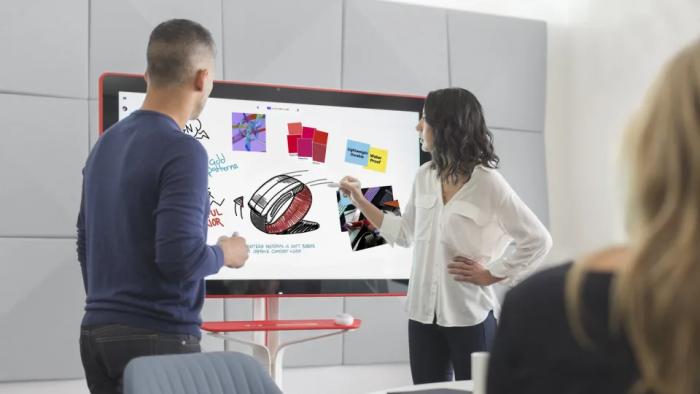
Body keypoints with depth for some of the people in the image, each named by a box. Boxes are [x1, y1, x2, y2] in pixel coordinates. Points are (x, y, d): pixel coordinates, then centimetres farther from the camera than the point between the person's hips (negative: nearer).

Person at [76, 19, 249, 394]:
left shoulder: (105, 143, 9)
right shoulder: (182, 150, -15)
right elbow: (181, 257, -23)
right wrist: (225, 253, -3)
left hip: (97, 332, 8)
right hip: (157, 337, -7)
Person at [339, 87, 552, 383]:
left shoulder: (487, 182, -11)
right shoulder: (424, 176, 7)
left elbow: (538, 240, -10)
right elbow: (405, 233, 17)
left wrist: (491, 275, -9)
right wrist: (360, 202, 14)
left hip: (470, 315, -5)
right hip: (424, 313, 5)